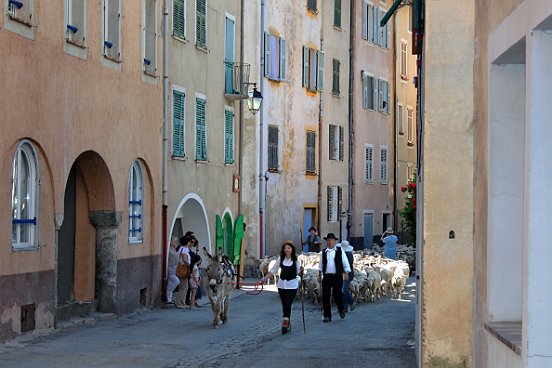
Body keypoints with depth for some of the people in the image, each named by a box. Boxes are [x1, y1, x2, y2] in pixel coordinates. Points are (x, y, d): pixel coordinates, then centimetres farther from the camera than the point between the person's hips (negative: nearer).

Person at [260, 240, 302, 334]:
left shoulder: (296, 260, -4)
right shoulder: (280, 259, 4)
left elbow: (298, 272, -2)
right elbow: (273, 270, 10)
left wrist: (300, 271, -25)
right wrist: (264, 279, 6)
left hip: (292, 285, -3)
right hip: (282, 284, 3)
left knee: (288, 304, -12)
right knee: (284, 305, 6)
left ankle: (285, 323, -11)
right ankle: (287, 324, 17)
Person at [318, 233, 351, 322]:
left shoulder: (340, 251, 5)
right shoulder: (323, 252, 11)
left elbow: (345, 263, 5)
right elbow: (321, 265, 19)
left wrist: (346, 274, -4)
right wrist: (319, 275, 17)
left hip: (337, 276, -2)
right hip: (326, 276, 2)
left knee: (337, 294, -5)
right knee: (325, 296, -3)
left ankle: (341, 309, 26)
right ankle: (327, 316, 5)